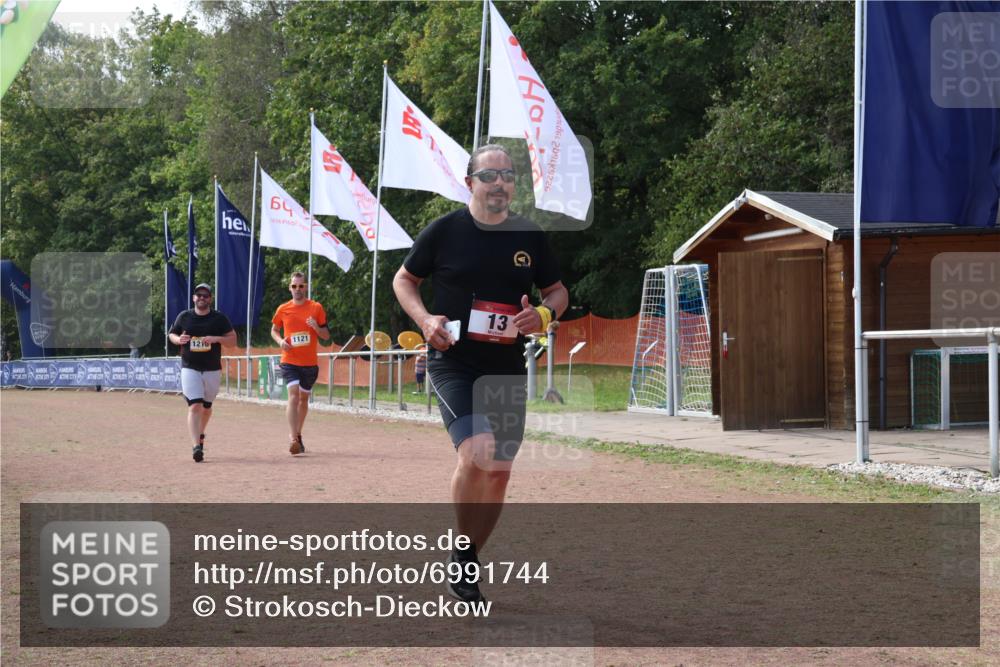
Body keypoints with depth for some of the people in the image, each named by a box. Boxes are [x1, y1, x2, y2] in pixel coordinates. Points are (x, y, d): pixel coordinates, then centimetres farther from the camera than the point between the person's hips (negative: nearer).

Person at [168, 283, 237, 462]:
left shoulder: (220, 318, 1)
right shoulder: (184, 317, 4)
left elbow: (233, 340, -1)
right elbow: (171, 334, 15)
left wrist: (216, 338, -18)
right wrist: (178, 340, -8)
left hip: (213, 370, 2)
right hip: (190, 368, -1)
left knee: (206, 407, 15)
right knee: (194, 406, -16)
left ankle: (200, 434, 43)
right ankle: (196, 446, -23)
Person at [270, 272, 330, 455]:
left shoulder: (316, 308, 0)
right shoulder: (283, 309, 2)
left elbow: (326, 335, 5)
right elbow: (274, 330, 17)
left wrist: (316, 327, -17)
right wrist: (280, 341, -4)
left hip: (310, 362, 2)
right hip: (289, 361, -2)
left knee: (304, 398, 14)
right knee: (293, 394, -19)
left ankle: (298, 435, 32)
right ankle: (293, 438, -27)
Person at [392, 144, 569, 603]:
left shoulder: (530, 236, 6)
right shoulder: (444, 231, -3)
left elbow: (558, 291, 16)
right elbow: (404, 280, 8)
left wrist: (544, 314, -7)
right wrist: (425, 319, -10)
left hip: (507, 370, 5)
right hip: (453, 364, -4)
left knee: (499, 472, 7)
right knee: (478, 451, -25)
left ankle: (468, 561, 26)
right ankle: (460, 556, -6)